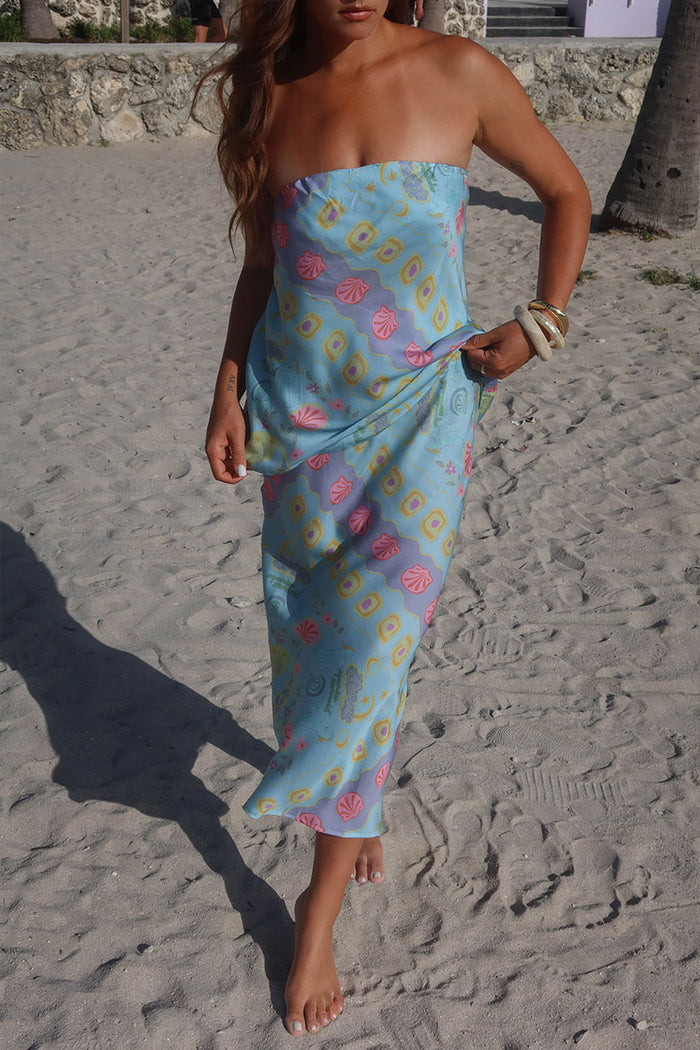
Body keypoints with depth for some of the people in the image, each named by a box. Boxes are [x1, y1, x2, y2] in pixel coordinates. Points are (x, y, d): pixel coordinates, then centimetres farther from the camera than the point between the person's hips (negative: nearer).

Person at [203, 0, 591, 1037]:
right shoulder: (271, 97, 1)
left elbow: (566, 191, 7)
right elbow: (261, 265, 10)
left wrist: (538, 325, 0)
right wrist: (228, 393, 2)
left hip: (419, 406, -3)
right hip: (299, 408, 3)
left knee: (372, 639, -5)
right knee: (316, 629, 14)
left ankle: (322, 904, 12)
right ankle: (360, 807, 42)